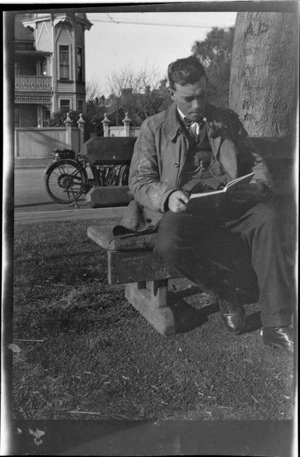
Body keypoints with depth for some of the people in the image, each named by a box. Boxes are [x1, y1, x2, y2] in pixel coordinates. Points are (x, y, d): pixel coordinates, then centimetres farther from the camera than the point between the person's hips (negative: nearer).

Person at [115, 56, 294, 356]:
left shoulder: (228, 120, 21)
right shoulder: (153, 128, 13)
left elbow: (255, 162, 19)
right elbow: (139, 181, 5)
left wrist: (259, 185, -6)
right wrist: (167, 196, -18)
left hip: (230, 205, 2)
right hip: (184, 208, -1)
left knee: (266, 216, -32)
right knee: (169, 244, -36)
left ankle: (276, 325, -27)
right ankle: (225, 294, -7)